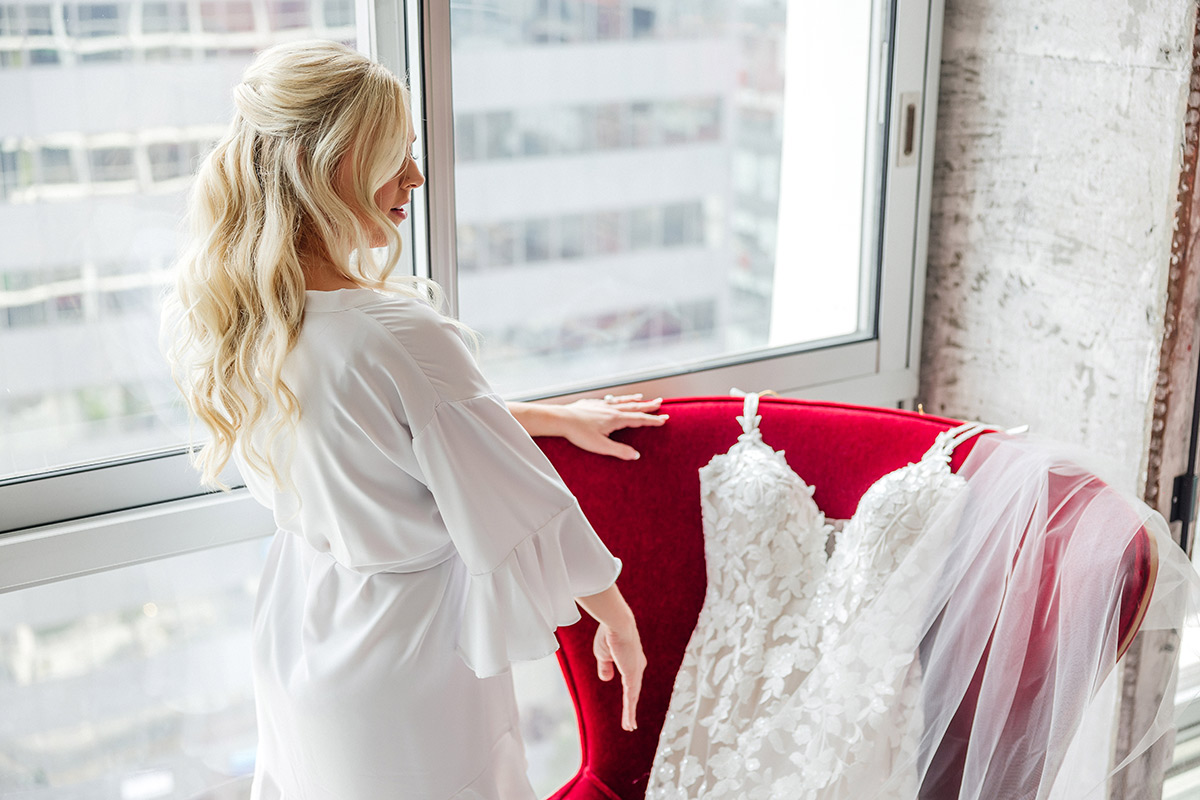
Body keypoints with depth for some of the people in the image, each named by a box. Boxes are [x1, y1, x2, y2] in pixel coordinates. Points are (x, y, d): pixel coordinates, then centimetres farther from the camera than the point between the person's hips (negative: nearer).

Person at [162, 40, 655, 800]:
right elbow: (522, 523, -23)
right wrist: (619, 620, -4)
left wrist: (552, 417, 13)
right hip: (407, 661, -7)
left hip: (294, 640, 7)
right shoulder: (400, 338, -34)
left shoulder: (201, 315, -8)